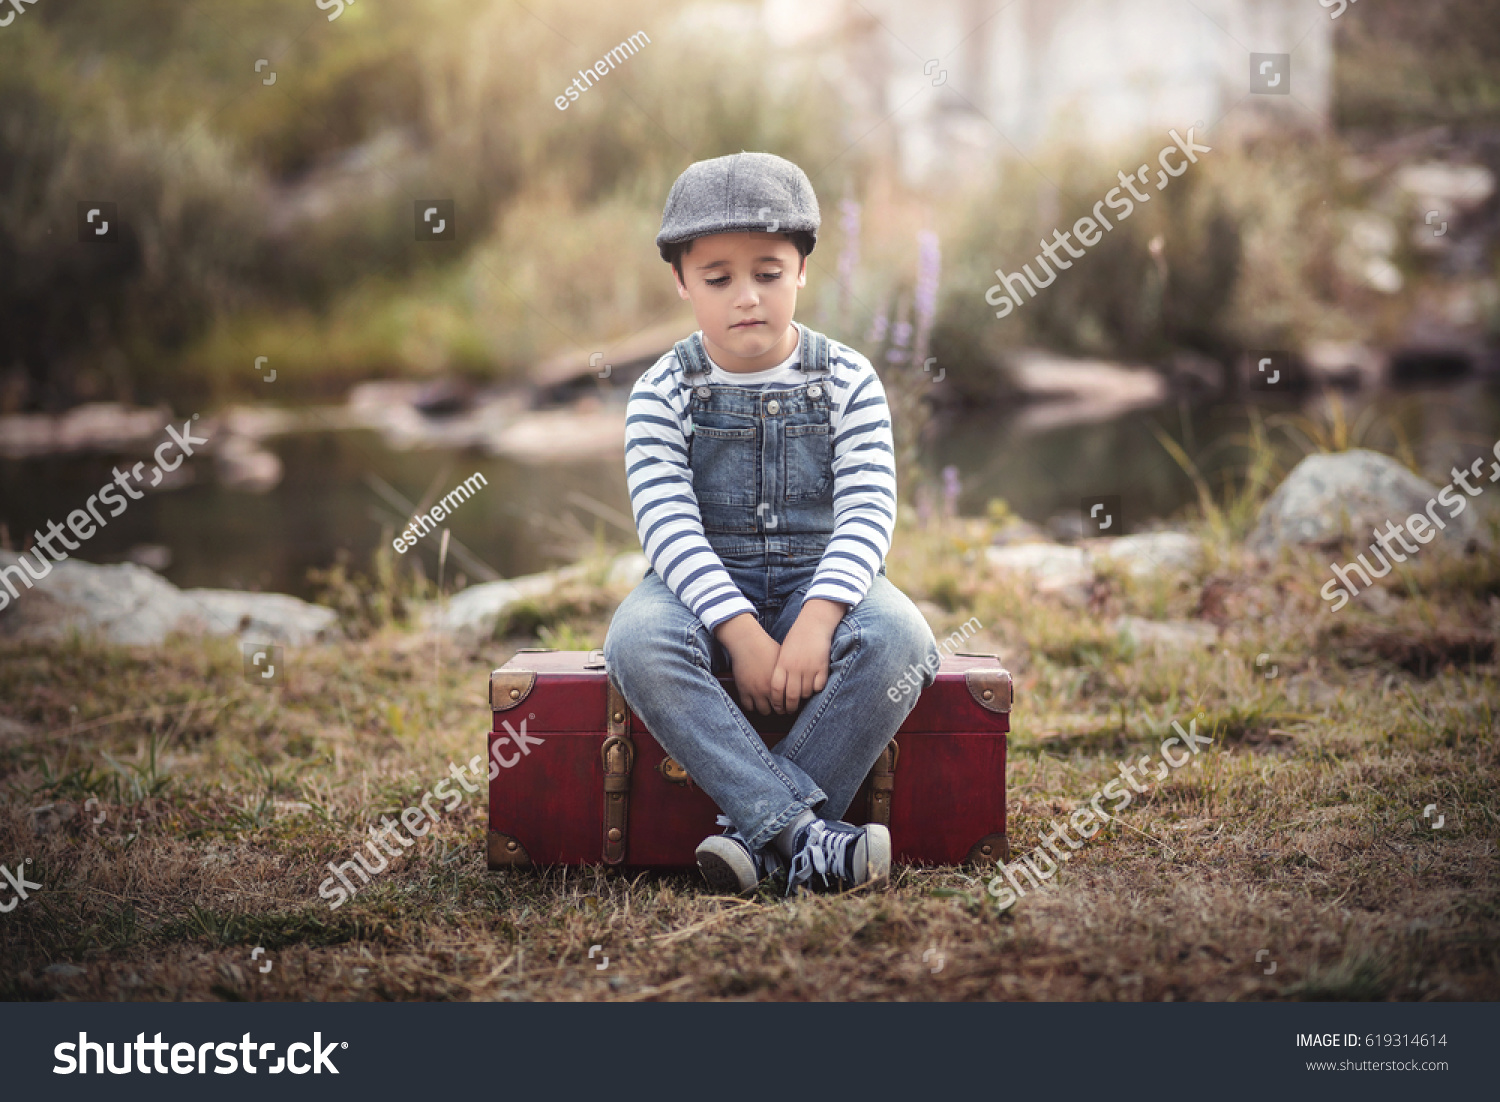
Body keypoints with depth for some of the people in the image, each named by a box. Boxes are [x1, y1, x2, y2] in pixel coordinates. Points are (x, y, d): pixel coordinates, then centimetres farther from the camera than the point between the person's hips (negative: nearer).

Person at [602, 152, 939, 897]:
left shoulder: (848, 381, -1)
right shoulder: (662, 395, -3)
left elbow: (867, 513, -9)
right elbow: (669, 526, -13)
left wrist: (817, 622, -26)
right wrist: (741, 633, -26)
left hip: (820, 582, 1)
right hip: (704, 585, 0)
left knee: (900, 638, -32)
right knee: (636, 644, -34)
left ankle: (760, 829, -27)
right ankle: (802, 830, -37)